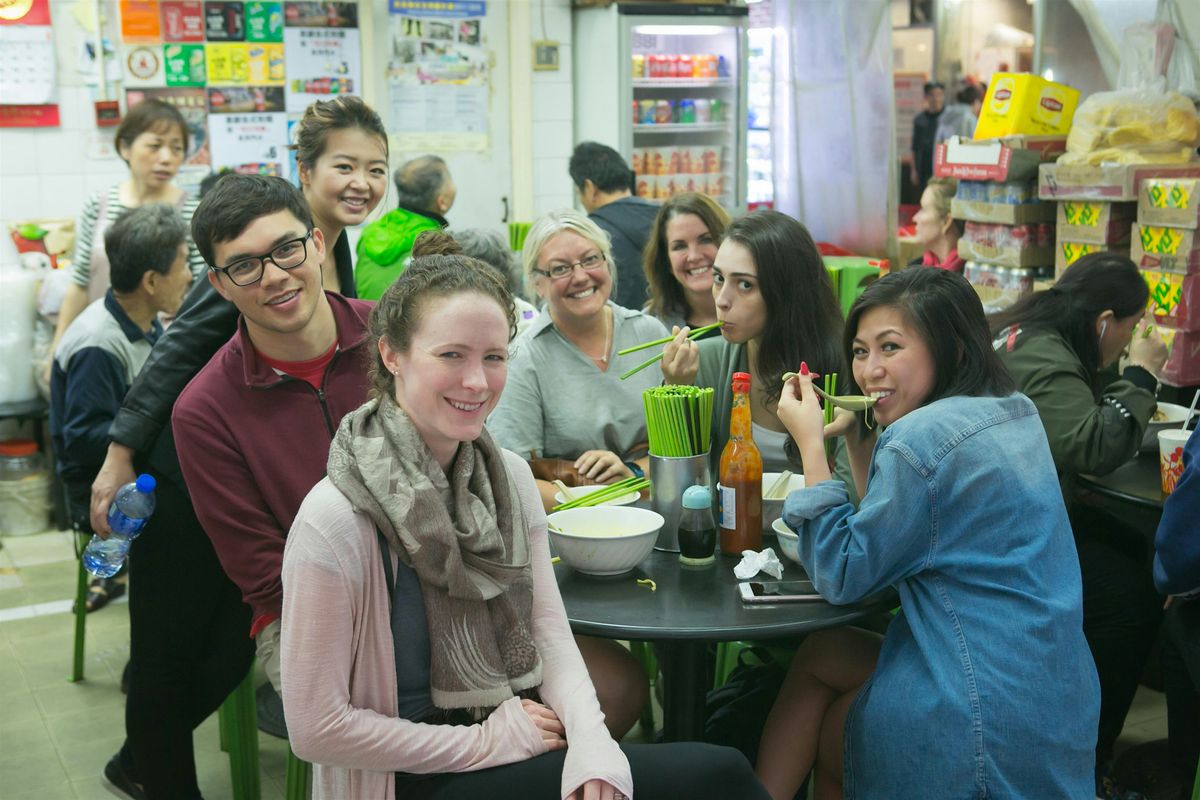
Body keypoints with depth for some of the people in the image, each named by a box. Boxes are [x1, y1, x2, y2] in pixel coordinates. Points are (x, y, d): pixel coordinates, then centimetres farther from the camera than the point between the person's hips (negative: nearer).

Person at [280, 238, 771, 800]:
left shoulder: (510, 476, 1)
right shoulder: (334, 520, -19)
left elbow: (548, 628, 3)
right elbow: (316, 729, -16)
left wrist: (591, 741, -16)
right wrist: (486, 742, -15)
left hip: (522, 738, 6)